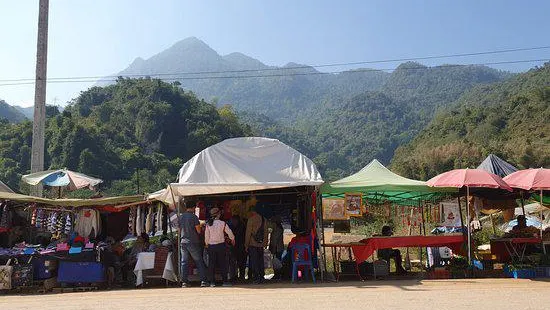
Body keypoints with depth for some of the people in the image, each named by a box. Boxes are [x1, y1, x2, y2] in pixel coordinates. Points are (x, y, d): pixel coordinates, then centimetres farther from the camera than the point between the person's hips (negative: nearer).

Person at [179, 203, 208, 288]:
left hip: (183, 242, 4)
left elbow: (179, 230, 14)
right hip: (193, 242, -4)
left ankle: (184, 281, 4)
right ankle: (203, 280, 0)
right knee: (199, 261, 2)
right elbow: (198, 230, -9)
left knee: (184, 262, 7)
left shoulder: (180, 217, 8)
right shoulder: (194, 216, -8)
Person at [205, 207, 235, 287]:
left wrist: (207, 244, 18)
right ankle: (225, 281, 7)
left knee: (211, 264, 7)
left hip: (211, 245, 2)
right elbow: (229, 232, 2)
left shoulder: (208, 224, -3)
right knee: (223, 263, 6)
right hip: (221, 245, -2)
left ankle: (212, 282, 7)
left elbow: (206, 236, 1)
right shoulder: (223, 223, -8)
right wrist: (232, 239, 20)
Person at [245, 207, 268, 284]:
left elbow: (248, 233, -8)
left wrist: (246, 245, -3)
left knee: (254, 261, 0)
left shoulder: (251, 219, -8)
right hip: (261, 244, 5)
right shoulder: (263, 219, 7)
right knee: (261, 261, 12)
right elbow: (265, 232, 10)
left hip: (253, 244, -5)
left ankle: (256, 278, -2)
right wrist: (265, 243, 15)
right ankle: (261, 277, 15)